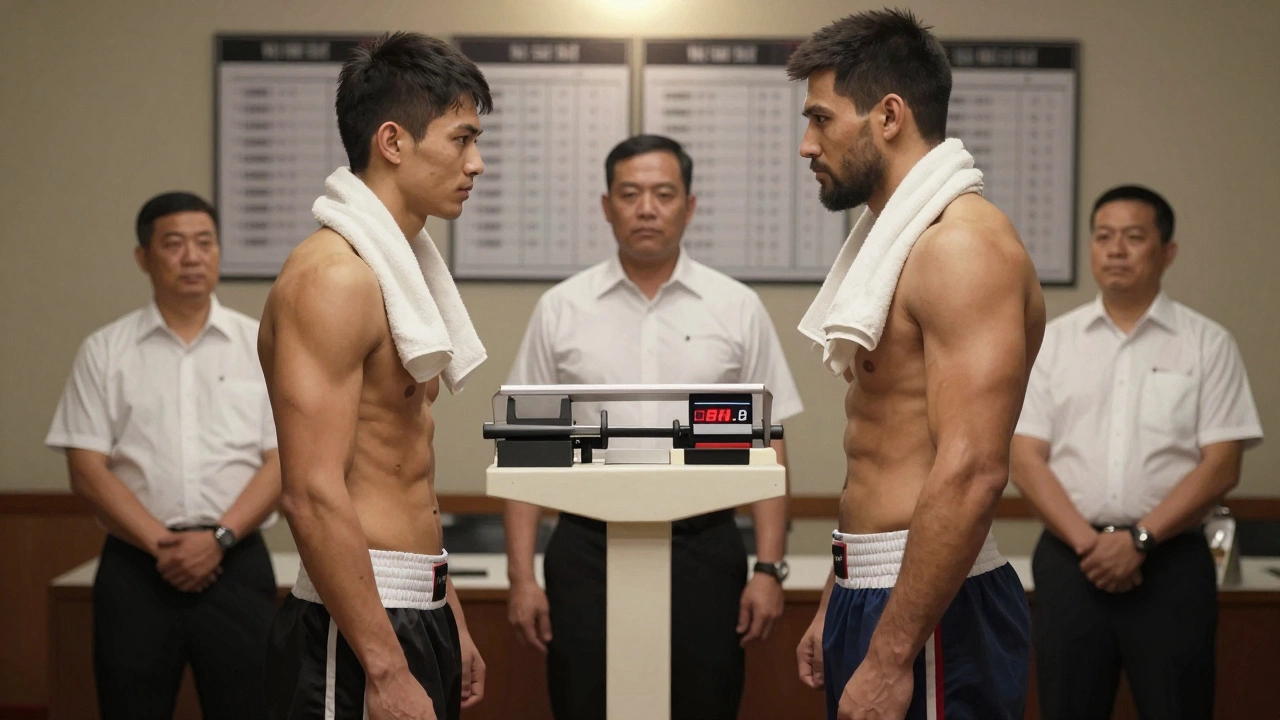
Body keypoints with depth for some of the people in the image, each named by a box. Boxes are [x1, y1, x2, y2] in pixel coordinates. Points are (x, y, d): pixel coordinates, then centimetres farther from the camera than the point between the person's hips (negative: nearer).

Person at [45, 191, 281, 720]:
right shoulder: (104, 352, 5)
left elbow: (282, 461, 0)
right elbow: (87, 470, -1)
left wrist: (219, 537, -13)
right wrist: (160, 544, -12)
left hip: (236, 563, 0)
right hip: (136, 566, 0)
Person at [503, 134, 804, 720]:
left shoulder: (737, 309, 2)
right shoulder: (561, 310, 3)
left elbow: (767, 447, 3)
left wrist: (769, 568, -5)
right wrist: (521, 575, -4)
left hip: (702, 553, 0)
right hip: (589, 552, 0)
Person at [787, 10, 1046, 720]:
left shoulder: (963, 244, -16)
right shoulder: (899, 240, 15)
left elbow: (971, 472, -24)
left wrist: (889, 656, -24)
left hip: (928, 610, -9)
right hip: (868, 590, 9)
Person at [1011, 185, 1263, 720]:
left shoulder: (1207, 344, 4)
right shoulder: (1053, 342, 8)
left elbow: (1221, 466, -3)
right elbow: (1026, 459, 3)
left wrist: (1138, 540, -12)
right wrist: (1087, 541, -10)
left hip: (1170, 559, -1)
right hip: (1069, 557, 2)